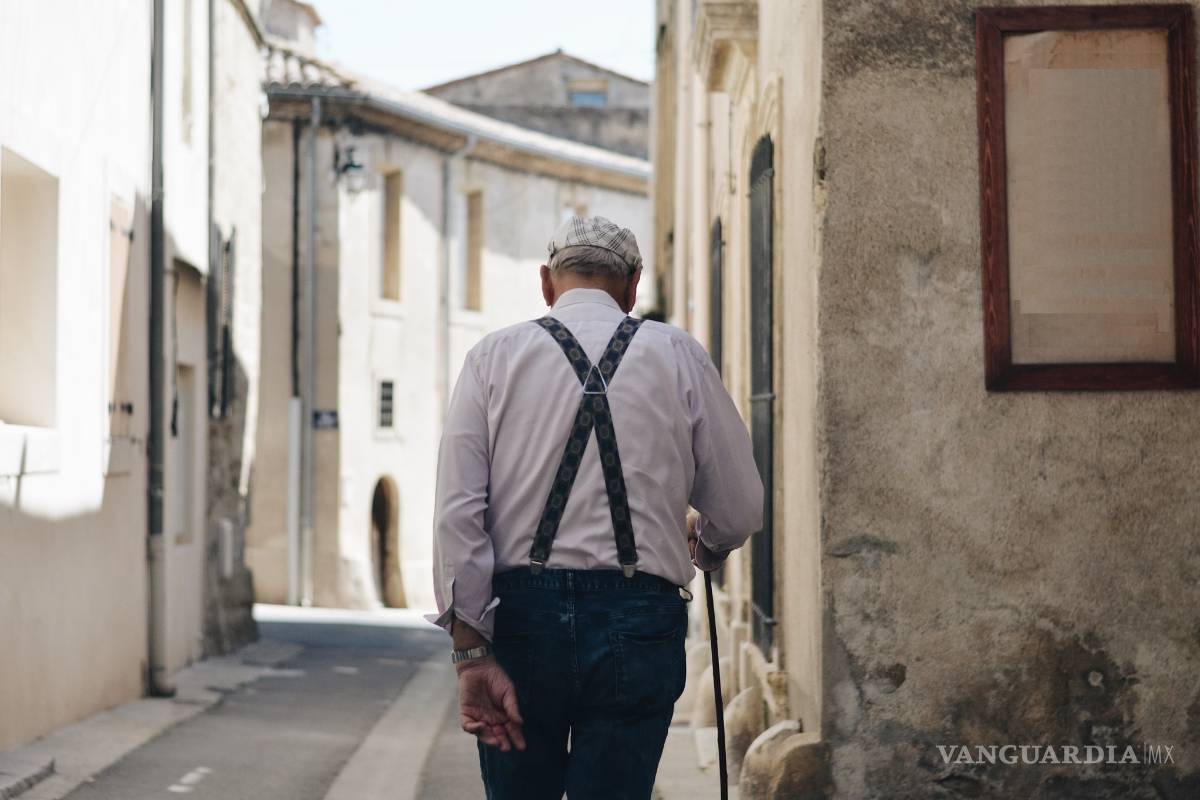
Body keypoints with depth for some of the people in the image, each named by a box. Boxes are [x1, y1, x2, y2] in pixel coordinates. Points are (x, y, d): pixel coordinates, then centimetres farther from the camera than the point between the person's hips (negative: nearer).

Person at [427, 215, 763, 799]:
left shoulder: (493, 356, 6)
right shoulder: (679, 356, 6)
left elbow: (456, 512, -4)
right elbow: (740, 511, 7)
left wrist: (472, 654, -5)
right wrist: (702, 547, 31)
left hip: (520, 616, 1)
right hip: (637, 618, -1)